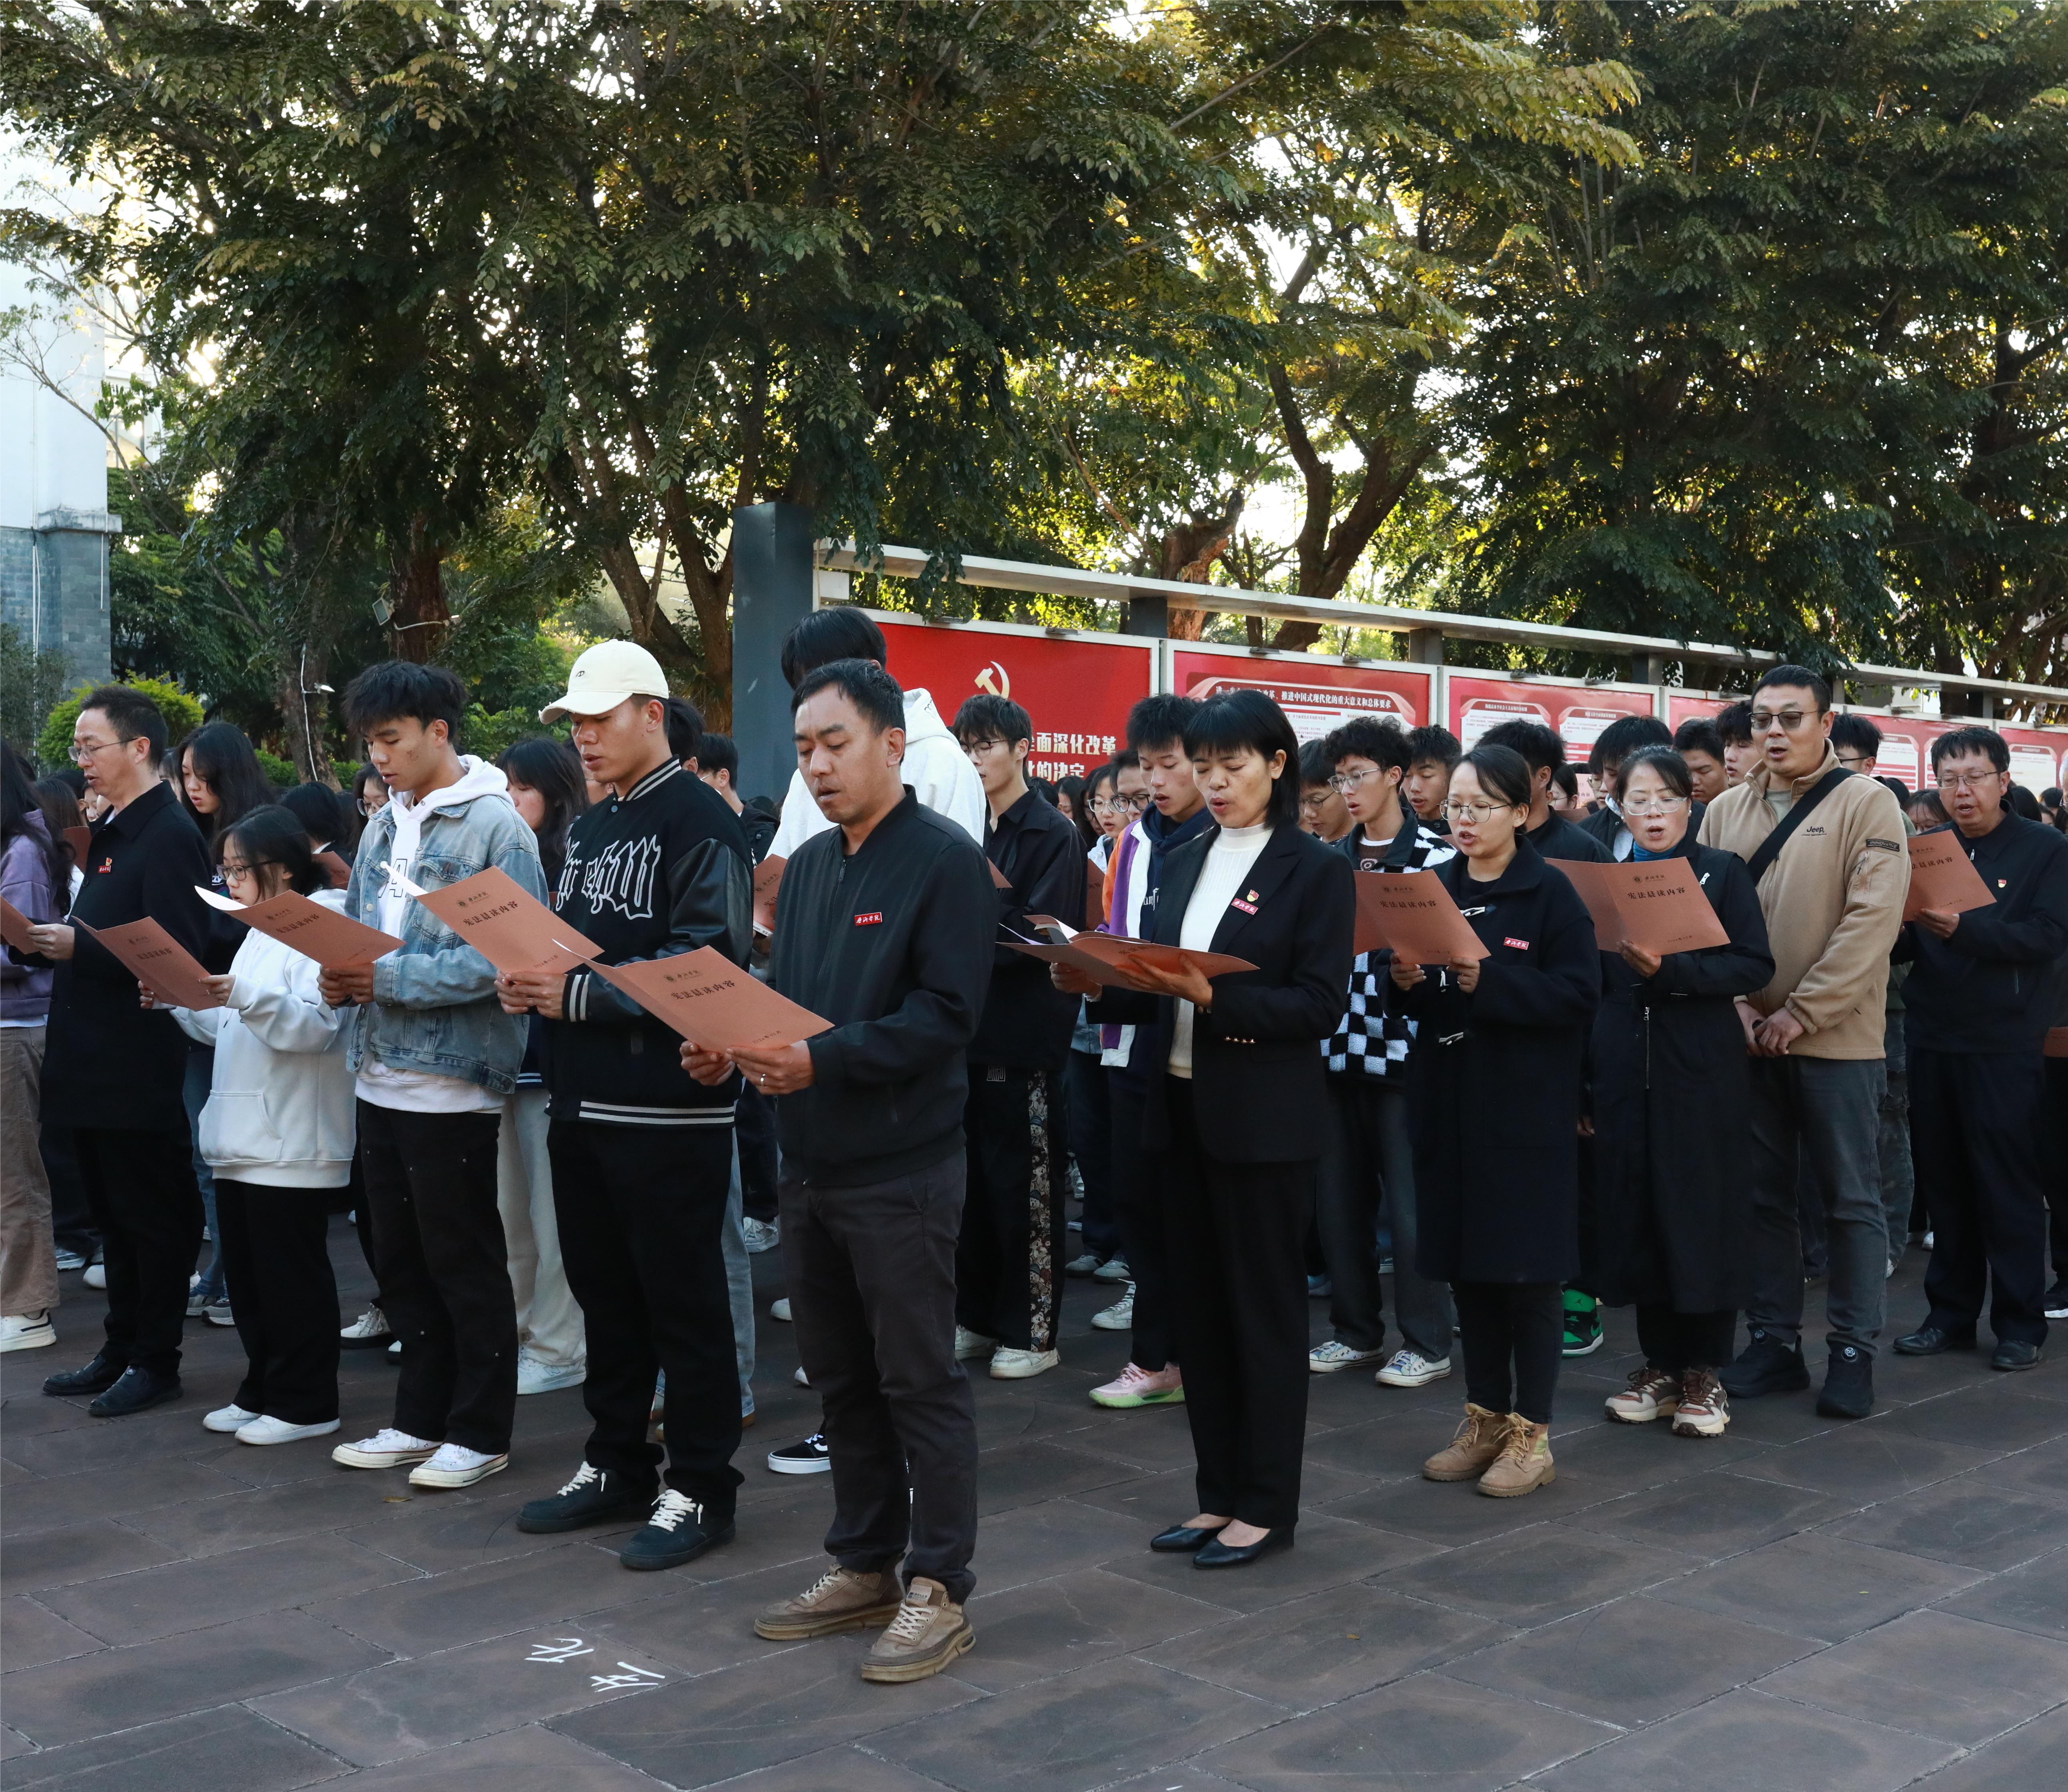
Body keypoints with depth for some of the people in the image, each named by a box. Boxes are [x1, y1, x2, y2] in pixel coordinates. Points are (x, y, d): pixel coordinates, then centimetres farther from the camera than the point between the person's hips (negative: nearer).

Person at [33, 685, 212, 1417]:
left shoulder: (168, 835, -16)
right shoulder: (112, 829, 14)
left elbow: (177, 954, -23)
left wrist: (79, 946, -23)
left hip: (140, 1069, -10)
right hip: (96, 1062, 10)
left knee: (153, 1216, 2)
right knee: (113, 1214, 17)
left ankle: (155, 1362, 11)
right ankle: (121, 1350, 27)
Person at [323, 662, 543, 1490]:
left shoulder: (495, 824, -11)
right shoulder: (383, 826, 12)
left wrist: (390, 979, -20)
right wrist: (341, 977, -5)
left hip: (453, 1080, -7)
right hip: (381, 1074, 8)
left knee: (465, 1263, 3)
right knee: (401, 1259, 15)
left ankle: (480, 1433, 15)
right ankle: (420, 1420, 28)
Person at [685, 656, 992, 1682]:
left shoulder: (944, 859, -11)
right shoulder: (811, 863, 13)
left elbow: (945, 1014, -19)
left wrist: (823, 1059, -27)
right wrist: (735, 1047, -4)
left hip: (902, 1167, -8)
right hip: (811, 1162, 8)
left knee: (919, 1380, 1)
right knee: (839, 1375, 15)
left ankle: (938, 1590, 13)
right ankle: (863, 1570, 29)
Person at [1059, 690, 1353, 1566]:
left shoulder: (1316, 869, -6)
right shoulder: (1185, 865, 12)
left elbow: (1318, 1006, -13)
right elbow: (1160, 996, 13)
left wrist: (1214, 998, -24)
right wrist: (1104, 984, -6)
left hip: (1265, 1120, -6)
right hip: (1183, 1106, 6)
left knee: (1265, 1305, 3)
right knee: (1199, 1304, 12)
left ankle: (1267, 1504, 15)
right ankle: (1220, 1492, 24)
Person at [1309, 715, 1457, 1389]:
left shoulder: (1436, 857, -5)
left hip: (1401, 1048, -6)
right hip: (1338, 1047, 6)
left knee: (1409, 1201, 0)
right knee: (1338, 1196, 11)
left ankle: (1426, 1342, 12)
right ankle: (1355, 1330, 25)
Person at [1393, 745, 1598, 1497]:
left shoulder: (1550, 892, -6)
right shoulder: (1435, 889, 9)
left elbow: (1577, 992, -14)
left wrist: (1487, 980, -24)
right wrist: (1408, 982, -8)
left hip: (1527, 1107, -5)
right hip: (1450, 1100, 5)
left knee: (1527, 1269, 0)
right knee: (1467, 1265, 10)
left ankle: (1531, 1435, 11)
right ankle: (1485, 1420, 23)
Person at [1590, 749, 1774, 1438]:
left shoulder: (1722, 872, 1)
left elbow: (1754, 966, -9)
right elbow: (1591, 982, 8)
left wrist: (1669, 970, -22)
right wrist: (1584, 1081, 0)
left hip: (1701, 1068, -3)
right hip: (1625, 1068, 3)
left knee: (1702, 1214, 0)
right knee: (1637, 1212, 6)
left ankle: (1703, 1373, 11)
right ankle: (1659, 1363, 18)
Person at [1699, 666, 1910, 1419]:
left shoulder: (1866, 804, -5)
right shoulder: (1726, 811, 8)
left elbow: (1873, 920, -13)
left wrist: (1801, 1014, -17)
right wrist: (1734, 1007, -9)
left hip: (1836, 1039, -4)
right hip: (1746, 1037, 4)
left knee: (1850, 1198, 4)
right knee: (1762, 1193, 11)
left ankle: (1852, 1351, 14)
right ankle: (1772, 1342, 21)